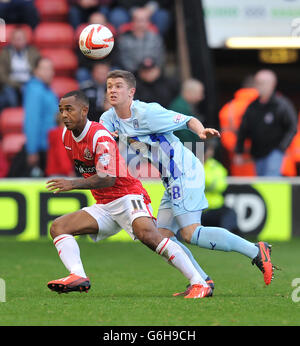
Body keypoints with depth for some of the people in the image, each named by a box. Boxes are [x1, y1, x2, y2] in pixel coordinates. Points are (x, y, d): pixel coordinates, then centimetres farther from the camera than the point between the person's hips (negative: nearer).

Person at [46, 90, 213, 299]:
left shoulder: (100, 137, -17)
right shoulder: (67, 136, 7)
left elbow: (108, 178, -25)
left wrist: (73, 184, -32)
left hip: (127, 197, -9)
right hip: (104, 207, 9)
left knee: (148, 235, -32)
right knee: (58, 227, -7)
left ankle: (200, 284, -32)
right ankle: (78, 276, -30)